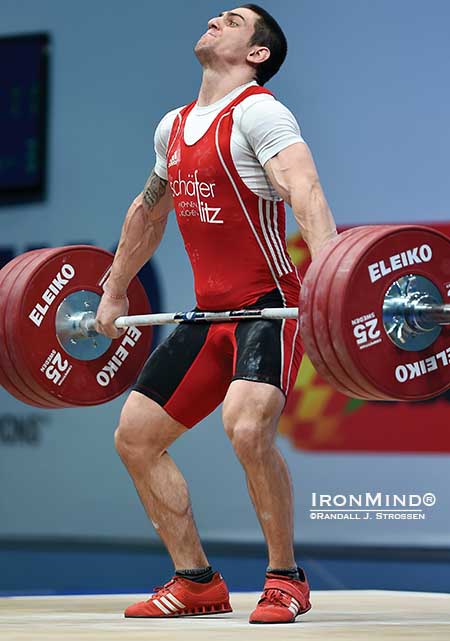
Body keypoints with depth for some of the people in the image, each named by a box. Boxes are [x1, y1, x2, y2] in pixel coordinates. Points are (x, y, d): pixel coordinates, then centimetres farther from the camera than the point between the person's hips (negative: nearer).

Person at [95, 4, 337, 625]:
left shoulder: (256, 112, -11)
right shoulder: (174, 127, 14)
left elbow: (306, 192, -25)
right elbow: (147, 212, 30)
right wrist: (113, 292, 33)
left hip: (269, 306, -9)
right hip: (209, 313, 9)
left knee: (247, 427, -30)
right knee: (135, 435, 6)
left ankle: (286, 579, -12)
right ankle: (196, 582, 16)